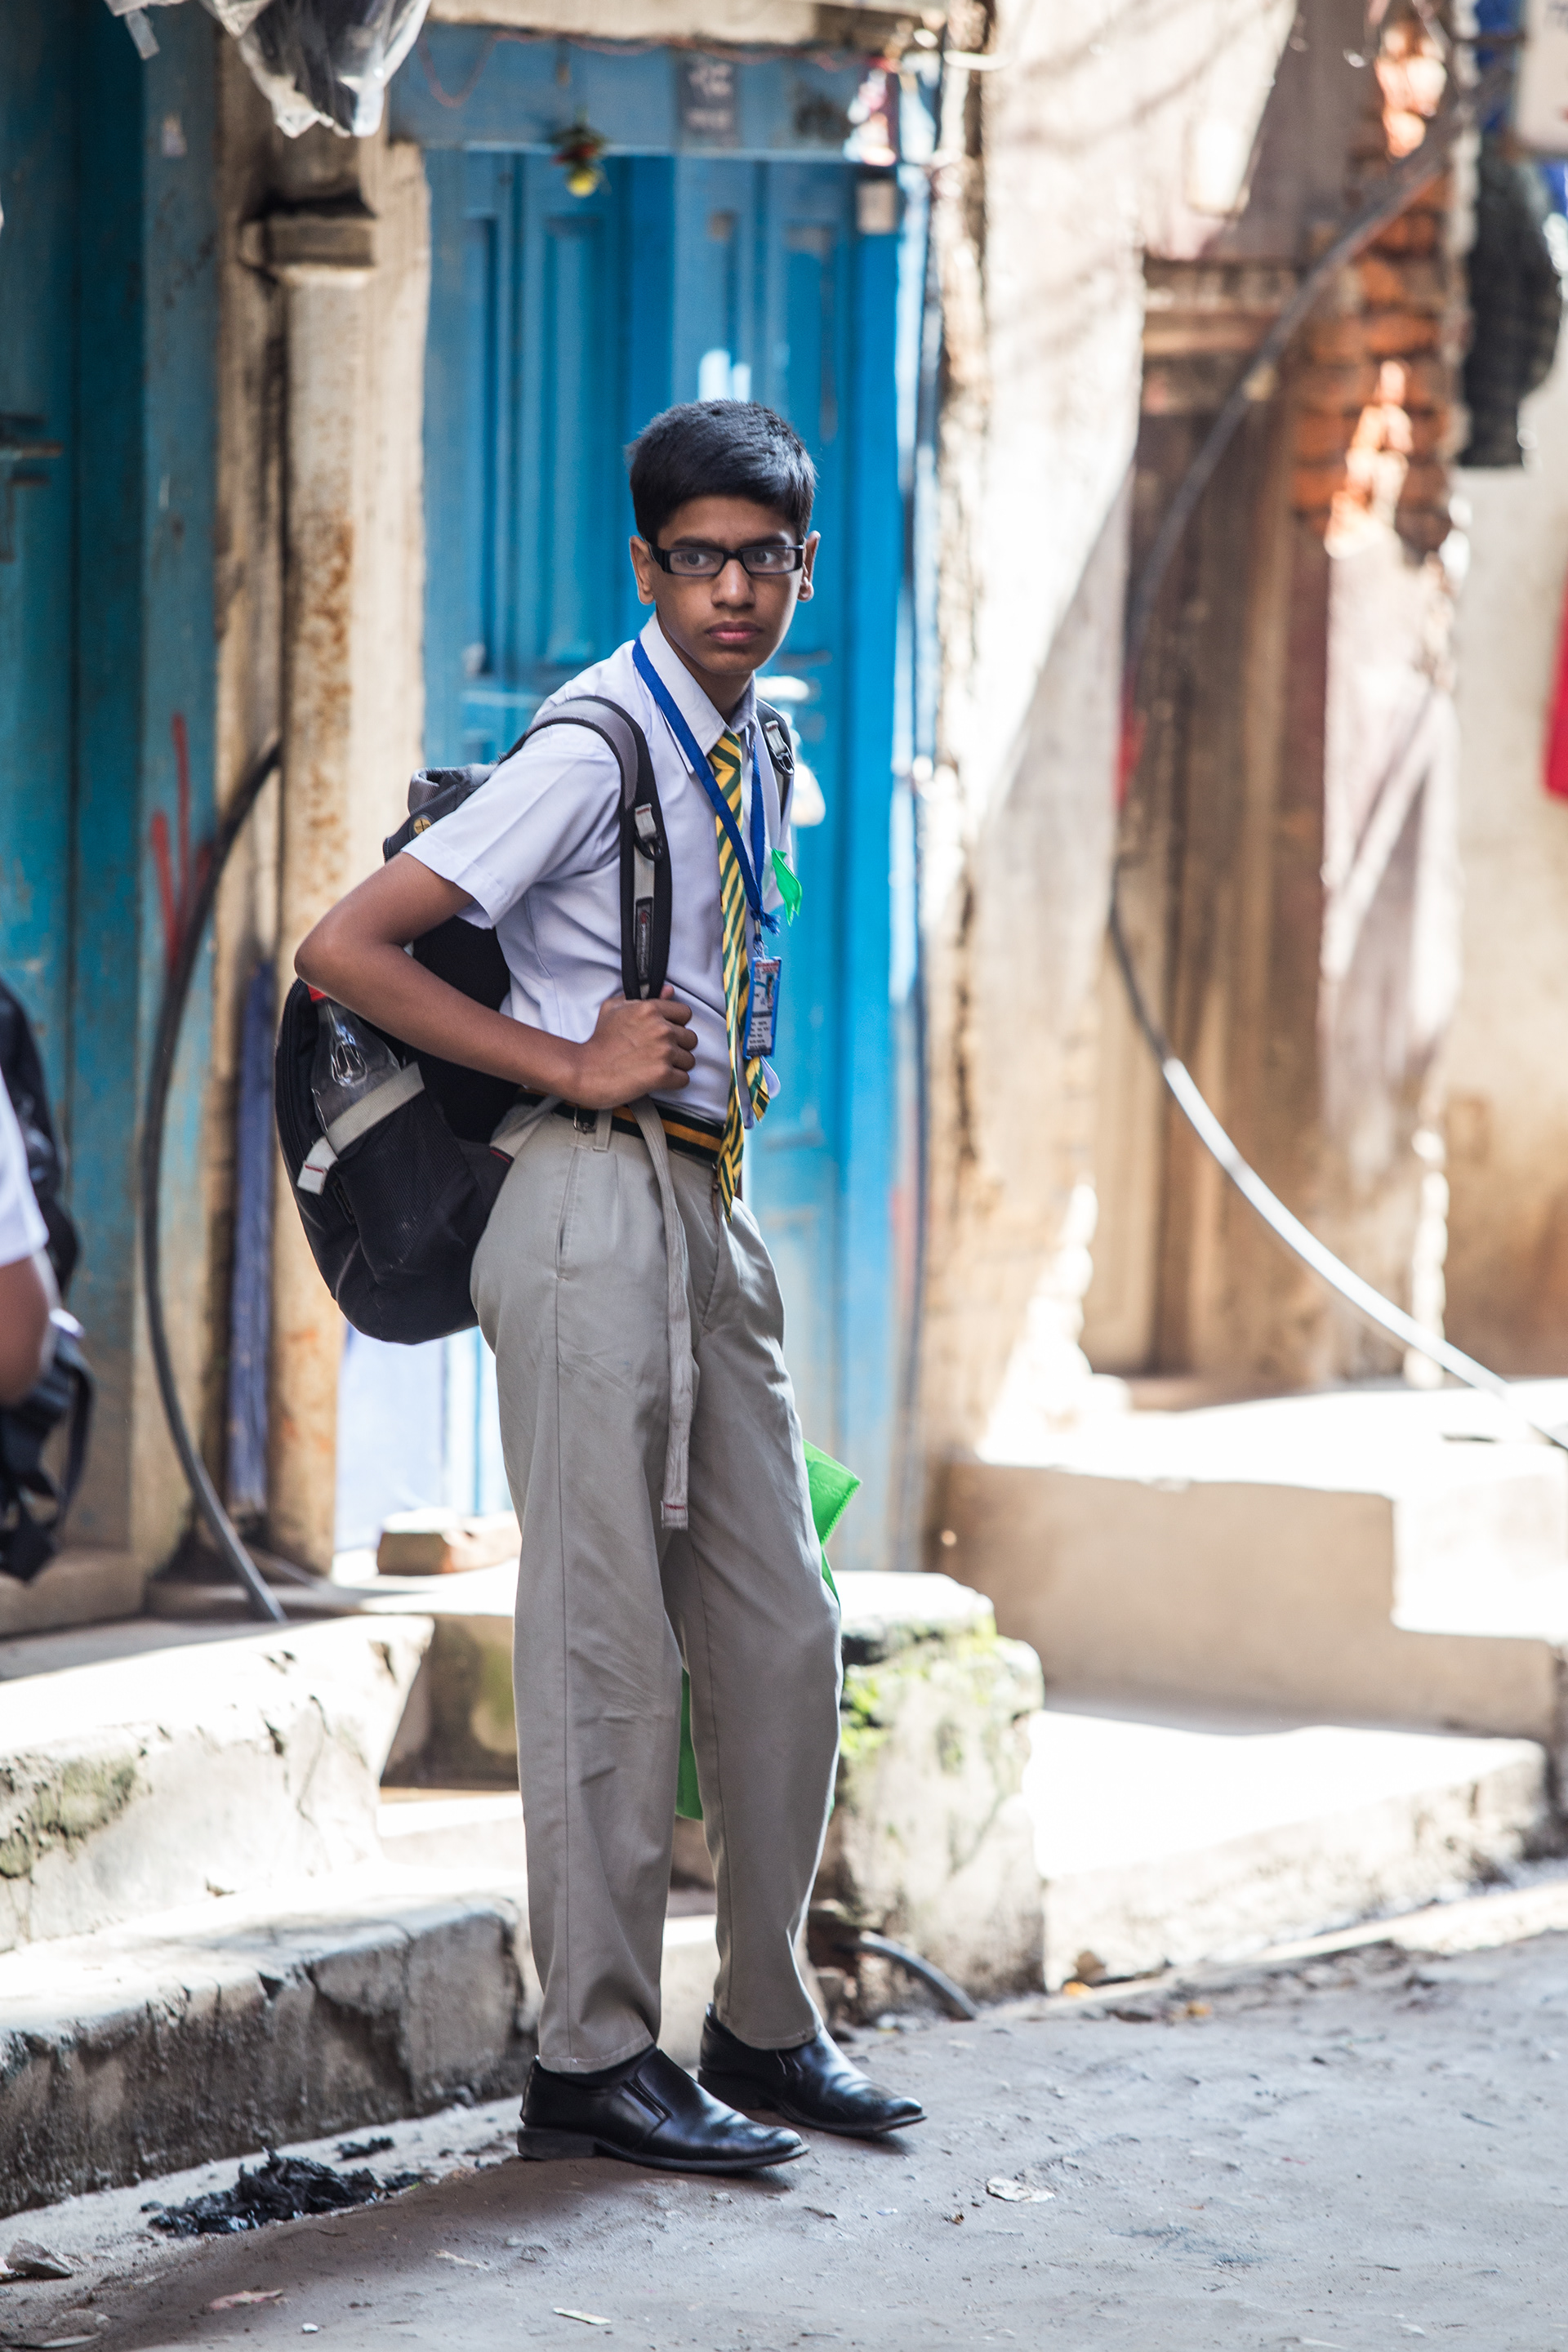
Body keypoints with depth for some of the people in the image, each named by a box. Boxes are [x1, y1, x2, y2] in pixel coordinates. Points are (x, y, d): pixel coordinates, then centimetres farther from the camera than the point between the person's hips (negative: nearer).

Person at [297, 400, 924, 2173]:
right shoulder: (594, 750, -13)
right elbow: (343, 952, -17)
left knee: (778, 1631, 10)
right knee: (608, 1645, -6)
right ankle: (593, 2061, 0)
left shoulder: (760, 753, 12)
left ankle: (764, 2028, 21)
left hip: (715, 1207, 8)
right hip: (597, 1206, -8)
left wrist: (723, 1069, 14)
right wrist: (571, 1068, -16)